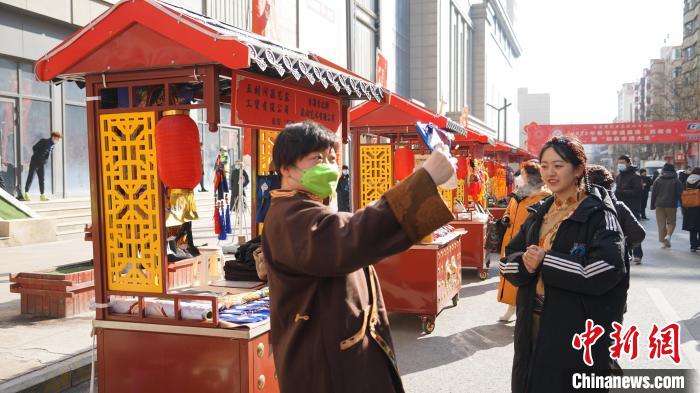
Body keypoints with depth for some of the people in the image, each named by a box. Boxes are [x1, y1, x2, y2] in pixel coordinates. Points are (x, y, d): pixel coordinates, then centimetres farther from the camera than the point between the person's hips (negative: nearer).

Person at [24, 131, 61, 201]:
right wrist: (38, 156, -12)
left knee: (41, 179, 4)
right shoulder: (44, 141, -13)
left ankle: (42, 195, 6)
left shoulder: (53, 146, 7)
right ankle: (26, 193, 2)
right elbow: (34, 148, -11)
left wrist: (44, 160, 8)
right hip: (35, 162, -6)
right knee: (30, 178, -3)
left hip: (41, 164, 6)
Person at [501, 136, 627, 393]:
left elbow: (606, 270, -24)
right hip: (533, 324, 6)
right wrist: (525, 263, -16)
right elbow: (507, 260, 7)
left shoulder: (598, 213, -10)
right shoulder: (539, 212, 10)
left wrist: (545, 261, -20)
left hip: (578, 333, -6)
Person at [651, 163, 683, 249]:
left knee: (661, 223, 6)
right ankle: (668, 235, -13)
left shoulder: (658, 181, 4)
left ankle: (663, 241, 6)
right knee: (671, 222, 12)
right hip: (671, 205, -1)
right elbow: (680, 194, -2)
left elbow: (653, 194, 5)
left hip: (659, 205, 2)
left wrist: (653, 205, 11)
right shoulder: (676, 181, -2)